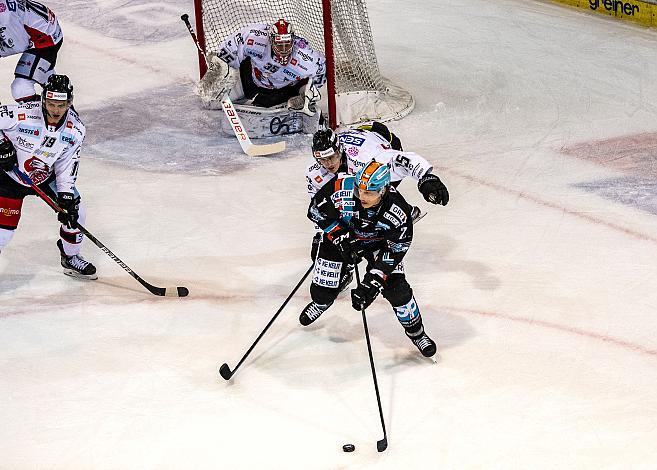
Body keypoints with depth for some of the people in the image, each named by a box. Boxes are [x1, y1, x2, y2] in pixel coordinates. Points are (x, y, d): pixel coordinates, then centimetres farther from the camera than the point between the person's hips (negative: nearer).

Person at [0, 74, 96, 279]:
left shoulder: (76, 129, -16)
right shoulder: (22, 114, -31)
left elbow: (67, 164, -10)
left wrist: (66, 197, -17)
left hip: (46, 177, 4)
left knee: (75, 212, 0)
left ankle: (70, 258, 26)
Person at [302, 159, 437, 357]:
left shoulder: (398, 210, -35)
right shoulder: (341, 186, -36)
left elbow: (394, 250, -27)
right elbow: (316, 210, -19)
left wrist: (373, 280, -33)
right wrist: (341, 237, -25)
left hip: (378, 243, -1)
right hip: (339, 234, 1)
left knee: (396, 287, -12)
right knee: (323, 291, 1)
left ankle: (415, 331, 14)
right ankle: (320, 303, 41)